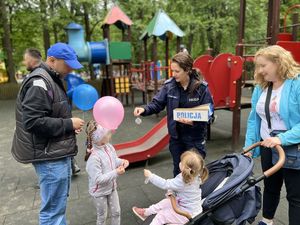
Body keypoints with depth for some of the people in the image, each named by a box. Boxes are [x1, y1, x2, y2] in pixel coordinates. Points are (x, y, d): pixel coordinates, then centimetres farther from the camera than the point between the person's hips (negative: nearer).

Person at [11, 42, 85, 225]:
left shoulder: (52, 79, 14)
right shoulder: (39, 83, -18)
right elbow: (32, 121, -24)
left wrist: (69, 124, 4)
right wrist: (68, 124, -17)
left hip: (58, 151, 10)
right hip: (50, 156, -10)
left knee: (60, 202, 23)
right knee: (53, 209, 3)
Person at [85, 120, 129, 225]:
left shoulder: (109, 147, -11)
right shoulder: (94, 157, -34)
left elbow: (114, 160, 7)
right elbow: (98, 179, -32)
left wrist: (122, 162, -15)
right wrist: (116, 173, -34)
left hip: (111, 187, 7)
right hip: (99, 192, -6)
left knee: (116, 212, 22)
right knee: (102, 216, 18)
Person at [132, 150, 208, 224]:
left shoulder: (182, 182, -36)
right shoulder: (194, 176, -10)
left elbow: (165, 184, -26)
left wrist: (150, 176, -17)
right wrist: (172, 191, -7)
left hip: (188, 214, -9)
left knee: (161, 215, 0)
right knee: (165, 202, 18)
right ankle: (146, 212, 36)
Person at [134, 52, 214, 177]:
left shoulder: (201, 87, -14)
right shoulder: (169, 85, -7)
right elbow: (157, 104, -4)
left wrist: (193, 121, -27)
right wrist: (144, 109, -23)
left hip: (195, 138, -3)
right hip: (176, 137, 3)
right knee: (178, 170, 21)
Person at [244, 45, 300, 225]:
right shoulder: (261, 88, 1)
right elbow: (254, 119, 5)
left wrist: (282, 139, -32)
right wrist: (249, 146, 2)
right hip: (267, 147, 6)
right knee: (270, 187, 24)